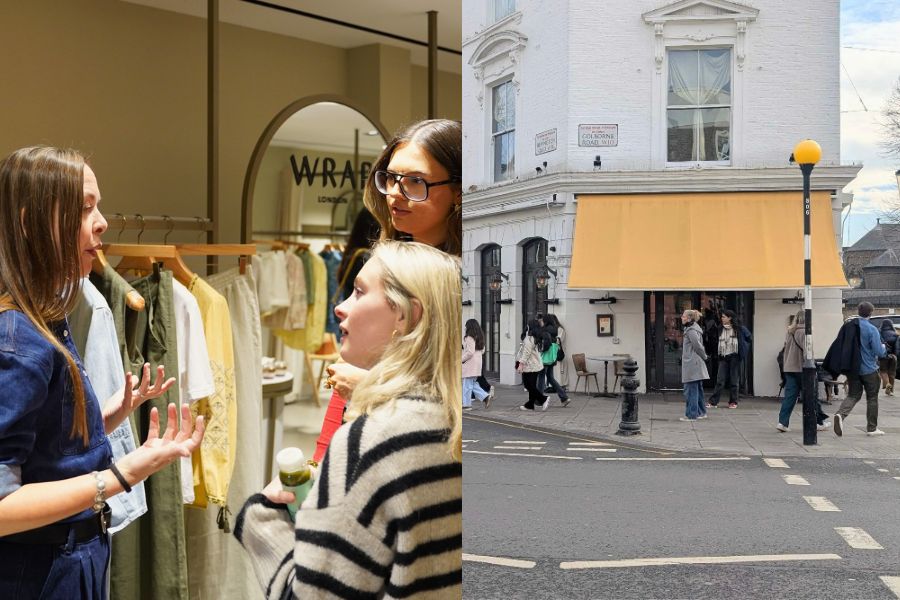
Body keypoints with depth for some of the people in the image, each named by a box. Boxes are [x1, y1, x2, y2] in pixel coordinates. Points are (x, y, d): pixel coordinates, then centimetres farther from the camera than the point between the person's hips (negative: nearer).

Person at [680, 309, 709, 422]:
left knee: (690, 391, -6)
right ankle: (701, 412, 25)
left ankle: (691, 415, -3)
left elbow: (698, 346, -19)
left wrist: (704, 357, -7)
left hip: (692, 365, -10)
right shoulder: (695, 328, 16)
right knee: (697, 390, 17)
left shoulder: (691, 330, -15)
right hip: (697, 366, 10)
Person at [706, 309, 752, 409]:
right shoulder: (720, 329, 9)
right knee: (720, 380, -3)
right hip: (723, 357, 3)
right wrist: (717, 354, 9)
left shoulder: (739, 329, -3)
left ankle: (733, 402, 13)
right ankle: (713, 402, -5)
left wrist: (743, 348, 5)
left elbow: (749, 337, 8)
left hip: (734, 357, -3)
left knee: (734, 381, 4)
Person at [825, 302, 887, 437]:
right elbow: (879, 352, -14)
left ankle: (840, 414, -18)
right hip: (869, 370, -4)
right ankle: (872, 428, 17)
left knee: (853, 395, 11)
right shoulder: (871, 329, -14)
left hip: (851, 369, 4)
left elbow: (837, 346, 5)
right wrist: (883, 348, 8)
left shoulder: (847, 326, 2)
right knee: (872, 398, 11)